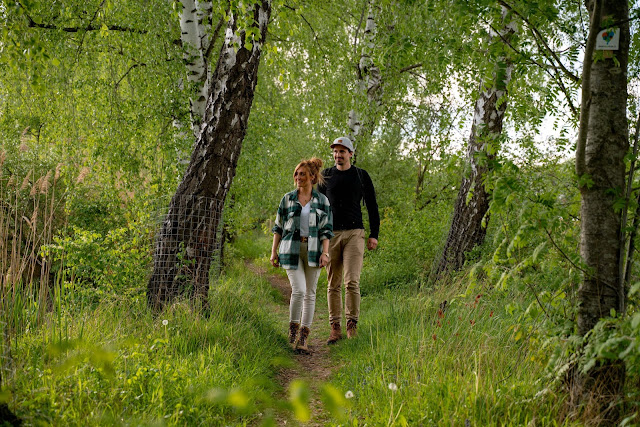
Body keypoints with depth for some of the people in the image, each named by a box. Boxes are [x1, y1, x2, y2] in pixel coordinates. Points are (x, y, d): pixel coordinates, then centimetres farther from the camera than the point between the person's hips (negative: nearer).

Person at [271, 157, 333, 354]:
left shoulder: (322, 201, 6)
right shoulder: (288, 199, 7)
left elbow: (326, 230, 4)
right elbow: (278, 227, 10)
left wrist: (325, 253, -8)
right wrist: (274, 251, 4)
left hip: (312, 250, 1)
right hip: (291, 249, -1)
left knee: (310, 293, 3)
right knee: (298, 290, -15)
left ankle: (304, 337, 10)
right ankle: (293, 327, 6)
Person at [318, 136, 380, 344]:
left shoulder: (362, 176, 5)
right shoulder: (326, 176, 9)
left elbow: (372, 206, 8)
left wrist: (374, 235, 0)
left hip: (354, 233, -2)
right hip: (331, 234, 2)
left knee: (352, 282, -12)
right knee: (333, 284, 4)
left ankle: (352, 326, -2)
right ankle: (335, 328, 9)